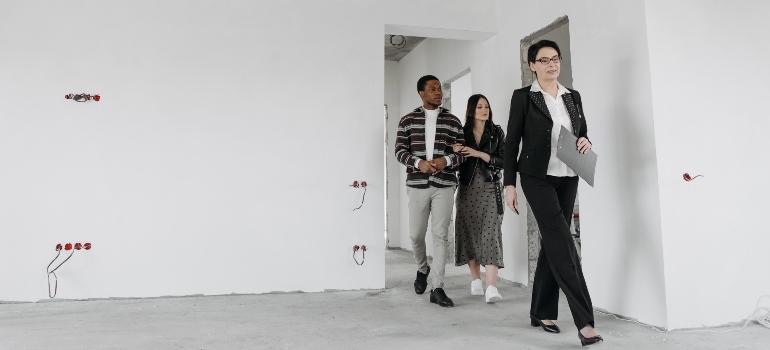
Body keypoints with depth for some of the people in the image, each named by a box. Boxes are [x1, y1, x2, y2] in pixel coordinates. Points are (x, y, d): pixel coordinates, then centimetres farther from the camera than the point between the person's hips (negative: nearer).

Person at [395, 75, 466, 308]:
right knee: (416, 234, 6)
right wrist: (419, 163, -16)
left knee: (440, 235, -4)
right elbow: (400, 151, 2)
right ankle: (422, 269, 36)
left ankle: (437, 288, 3)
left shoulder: (452, 121, 8)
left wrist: (446, 160, -14)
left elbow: (462, 153, 6)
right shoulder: (408, 121, 7)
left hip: (444, 185, 0)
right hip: (417, 184, 0)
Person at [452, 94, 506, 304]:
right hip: (467, 189, 2)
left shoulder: (497, 132, 4)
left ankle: (491, 288, -18)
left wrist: (479, 153, -14)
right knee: (470, 234, 4)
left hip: (490, 189, -2)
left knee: (490, 234, -12)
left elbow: (503, 161, -3)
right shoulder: (462, 133, 7)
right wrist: (455, 153, -11)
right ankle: (476, 281, 16)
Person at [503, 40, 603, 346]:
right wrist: (509, 184, -7)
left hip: (568, 178, 5)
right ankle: (584, 321, -13)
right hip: (537, 178, -5)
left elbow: (583, 134, 20)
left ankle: (541, 313, 20)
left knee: (552, 243, 9)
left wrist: (586, 143, -5)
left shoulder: (573, 97, 13)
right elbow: (511, 142, -2)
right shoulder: (523, 97, 0)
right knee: (562, 243, -14)